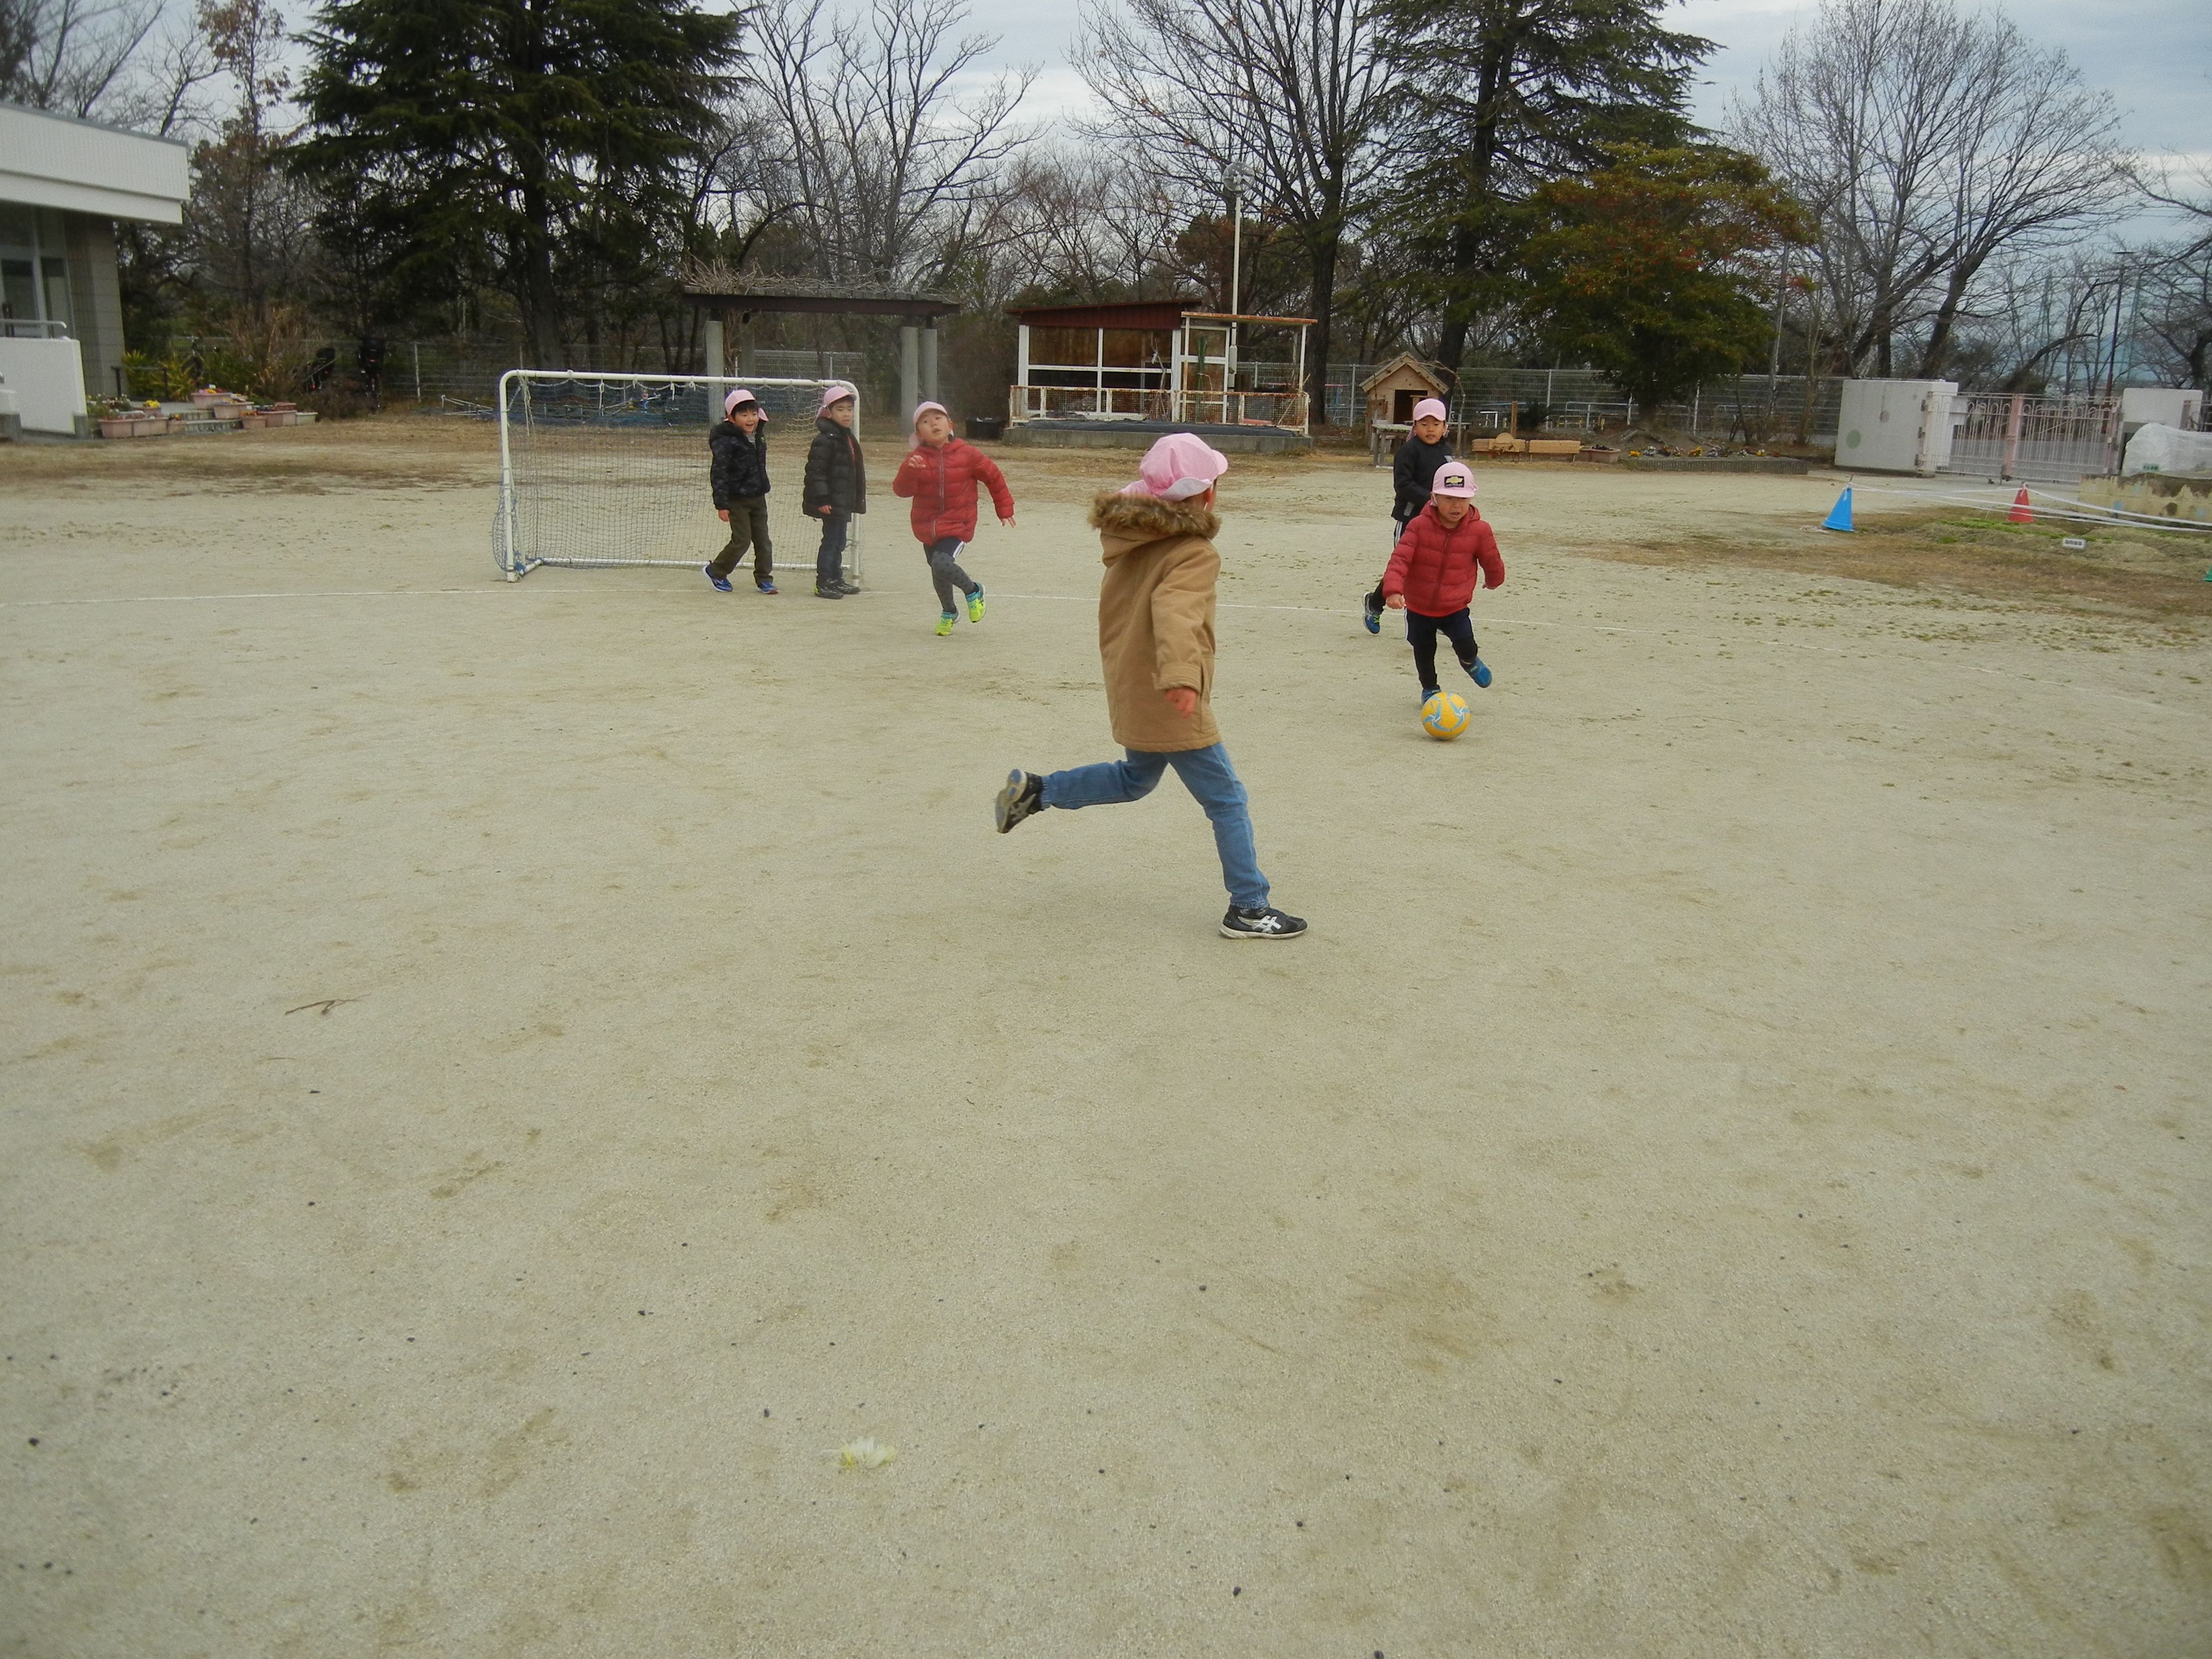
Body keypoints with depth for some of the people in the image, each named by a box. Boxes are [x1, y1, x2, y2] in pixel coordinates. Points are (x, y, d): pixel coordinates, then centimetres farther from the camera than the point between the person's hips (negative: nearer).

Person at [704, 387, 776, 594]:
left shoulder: (759, 437, 7)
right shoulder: (726, 441, -17)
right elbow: (718, 474, -17)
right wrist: (721, 504, -20)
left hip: (758, 498, 7)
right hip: (737, 500, -7)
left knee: (763, 540, 7)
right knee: (742, 541, -5)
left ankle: (764, 578, 17)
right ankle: (716, 571, 15)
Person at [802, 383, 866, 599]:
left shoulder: (848, 439, 15)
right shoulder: (825, 440, -16)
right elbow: (815, 471, -19)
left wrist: (857, 499, 24)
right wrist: (822, 500, -24)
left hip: (844, 501, 9)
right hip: (831, 503, -9)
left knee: (839, 542, 16)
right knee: (831, 542, -6)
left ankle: (836, 580, 26)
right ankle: (823, 584, 0)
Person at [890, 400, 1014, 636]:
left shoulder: (967, 454, -6)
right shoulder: (916, 458, -3)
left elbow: (994, 477, 5)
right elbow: (901, 490, -12)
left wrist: (1005, 510, 10)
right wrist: (909, 471, -32)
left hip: (958, 525, -4)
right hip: (927, 526, 4)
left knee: (942, 564, -26)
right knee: (938, 573, 16)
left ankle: (973, 591, 2)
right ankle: (949, 613, 44)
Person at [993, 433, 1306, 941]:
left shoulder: (1130, 539, 4)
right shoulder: (1195, 555, -21)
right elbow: (1175, 612, -39)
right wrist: (1181, 676, -54)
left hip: (1130, 694, 8)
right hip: (1172, 707, -8)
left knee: (1136, 778, 32)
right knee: (1228, 801, 4)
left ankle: (1034, 791, 24)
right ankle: (1249, 909, 11)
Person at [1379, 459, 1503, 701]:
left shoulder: (1479, 530, -12)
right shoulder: (1419, 526, -16)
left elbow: (1492, 561, 6)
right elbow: (1400, 558, -24)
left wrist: (1493, 580, 23)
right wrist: (1393, 589, -38)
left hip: (1455, 608, 0)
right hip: (1418, 608, 1)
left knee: (1465, 643, -17)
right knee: (1423, 651, 14)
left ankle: (1471, 662, 22)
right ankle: (1429, 688, 43)